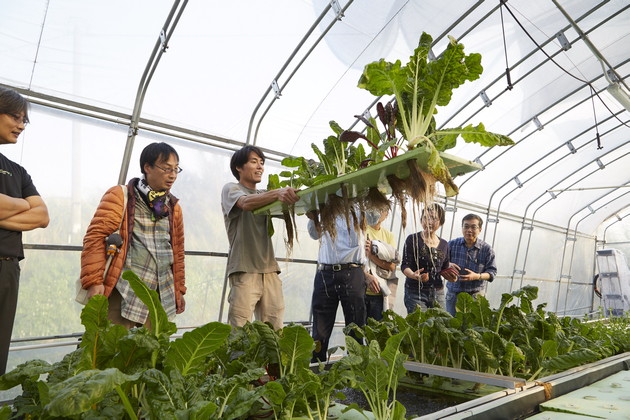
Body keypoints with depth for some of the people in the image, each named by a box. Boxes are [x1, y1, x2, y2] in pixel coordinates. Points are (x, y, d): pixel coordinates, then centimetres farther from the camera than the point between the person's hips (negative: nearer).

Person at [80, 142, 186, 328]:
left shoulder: (174, 207, 16)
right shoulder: (119, 196, -1)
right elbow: (95, 237, -7)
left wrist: (179, 290, 19)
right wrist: (93, 282, -14)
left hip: (161, 296, 5)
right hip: (123, 294, -5)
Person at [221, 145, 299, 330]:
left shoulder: (265, 195, 25)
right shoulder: (231, 189, 7)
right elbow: (246, 203, -16)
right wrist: (277, 193, -34)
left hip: (270, 271, 5)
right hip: (244, 270, -5)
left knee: (274, 331, 0)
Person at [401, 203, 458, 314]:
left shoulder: (444, 244, 11)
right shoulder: (413, 239, -3)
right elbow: (405, 265, -8)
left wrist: (451, 276, -2)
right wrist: (414, 275, -28)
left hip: (438, 292, 5)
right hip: (415, 291, -4)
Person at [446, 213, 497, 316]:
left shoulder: (486, 249, 1)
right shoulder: (452, 244, 4)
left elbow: (492, 271, 1)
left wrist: (477, 276, -17)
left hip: (475, 295, -1)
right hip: (453, 294, 2)